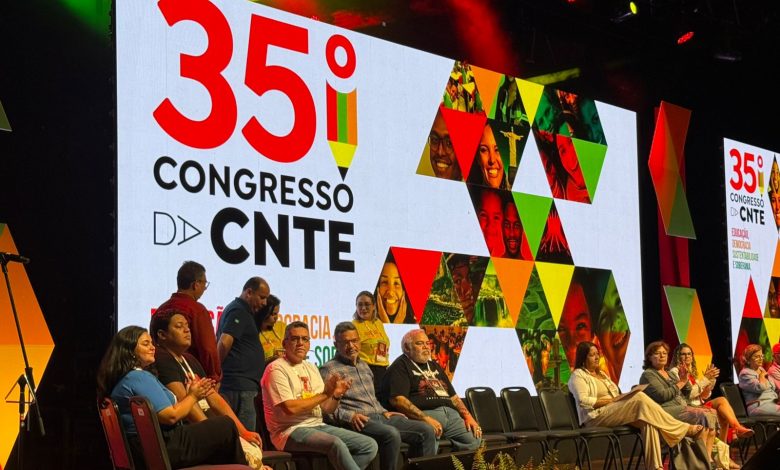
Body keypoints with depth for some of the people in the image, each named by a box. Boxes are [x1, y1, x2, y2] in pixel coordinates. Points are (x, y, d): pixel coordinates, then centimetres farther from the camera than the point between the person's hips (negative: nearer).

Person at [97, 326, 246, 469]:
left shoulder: (124, 378, 15)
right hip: (161, 449, -10)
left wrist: (192, 394, 9)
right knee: (226, 426, -4)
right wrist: (192, 396, -2)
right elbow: (171, 416, -19)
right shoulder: (140, 378, -17)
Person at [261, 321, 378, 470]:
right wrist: (325, 394, -14)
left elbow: (326, 409, 15)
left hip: (317, 426, 8)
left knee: (369, 445, -6)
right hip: (290, 431, -8)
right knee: (336, 444, -34)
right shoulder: (276, 369, -7)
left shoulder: (311, 368, 17)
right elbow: (290, 409, -19)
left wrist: (336, 395, -7)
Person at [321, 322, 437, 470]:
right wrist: (349, 416, -21)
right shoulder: (328, 370, 1)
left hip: (379, 416, 8)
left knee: (426, 430, -8)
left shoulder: (364, 366, 26)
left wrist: (383, 412, 17)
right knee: (391, 434, -37)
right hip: (358, 422, -8)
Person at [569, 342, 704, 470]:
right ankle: (685, 429, -24)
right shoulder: (578, 375, 2)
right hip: (596, 417, -8)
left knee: (647, 420, -25)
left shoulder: (601, 373, 27)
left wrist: (619, 399, 0)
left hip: (615, 413, 8)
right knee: (640, 398, -27)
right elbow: (583, 401, -14)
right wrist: (611, 400, -14)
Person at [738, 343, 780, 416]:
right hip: (758, 406, -8)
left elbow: (774, 388, 23)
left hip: (773, 402, 8)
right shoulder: (745, 374, -4)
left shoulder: (761, 370, 22)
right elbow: (760, 388, -18)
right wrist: (762, 375, 0)